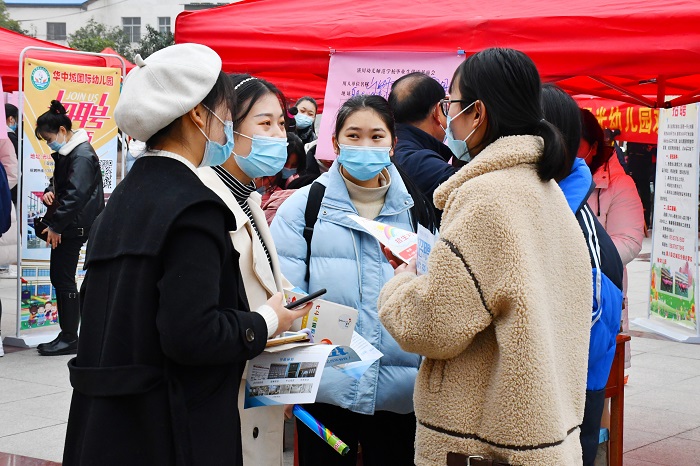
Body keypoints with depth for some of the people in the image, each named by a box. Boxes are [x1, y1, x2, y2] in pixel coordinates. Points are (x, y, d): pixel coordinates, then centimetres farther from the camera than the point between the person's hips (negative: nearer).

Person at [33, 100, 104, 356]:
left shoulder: (82, 156, -16)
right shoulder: (66, 153, 15)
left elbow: (75, 195, -23)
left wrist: (55, 225, -21)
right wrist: (49, 193, 3)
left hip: (75, 227, -10)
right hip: (66, 226, 10)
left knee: (63, 278, -5)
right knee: (60, 277, 11)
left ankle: (69, 338, 2)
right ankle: (67, 335, 18)